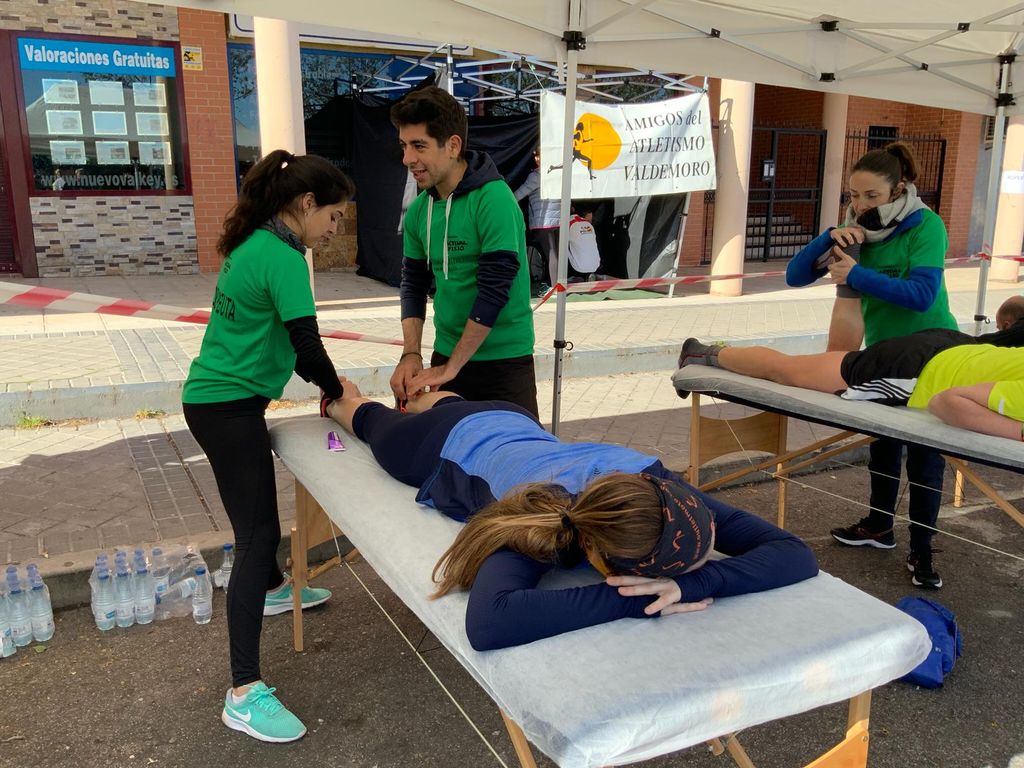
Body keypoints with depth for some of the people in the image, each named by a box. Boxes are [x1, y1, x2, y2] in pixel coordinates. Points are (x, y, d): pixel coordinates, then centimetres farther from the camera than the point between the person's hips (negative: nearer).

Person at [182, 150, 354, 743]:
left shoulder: (254, 245, 11)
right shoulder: (284, 257, -19)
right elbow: (308, 345, -20)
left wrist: (326, 384, 14)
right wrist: (336, 390, 0)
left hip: (216, 398, 10)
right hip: (229, 408, -10)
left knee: (259, 508, 28)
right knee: (257, 533, -10)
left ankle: (272, 589, 54)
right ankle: (244, 693, -6)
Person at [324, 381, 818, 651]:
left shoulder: (651, 483, -41)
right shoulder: (537, 528, -50)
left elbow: (798, 556, -43)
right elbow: (488, 626, -70)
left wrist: (691, 583, -59)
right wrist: (632, 601, -66)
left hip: (512, 424, 3)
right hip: (444, 446, -3)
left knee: (441, 400, 40)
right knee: (379, 422, 33)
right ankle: (341, 399, 63)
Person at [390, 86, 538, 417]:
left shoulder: (494, 199, -17)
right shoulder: (418, 210, 2)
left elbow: (494, 289, -20)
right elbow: (413, 284, 10)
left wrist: (451, 368, -17)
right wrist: (410, 354, -4)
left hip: (504, 360, -5)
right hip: (444, 356, 6)